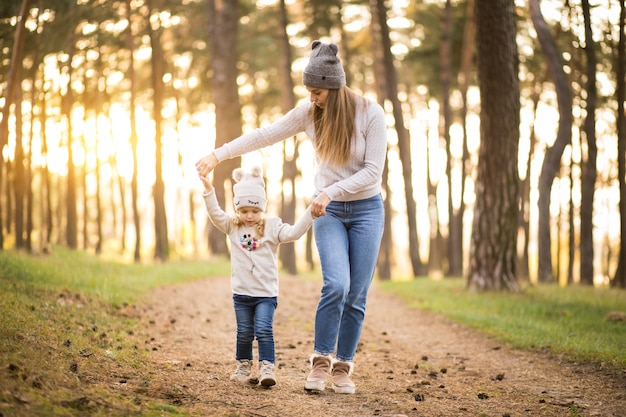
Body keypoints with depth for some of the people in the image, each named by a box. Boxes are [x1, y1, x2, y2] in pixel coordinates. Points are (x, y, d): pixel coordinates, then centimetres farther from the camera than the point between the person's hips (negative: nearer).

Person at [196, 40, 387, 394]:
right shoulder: (310, 113, -6)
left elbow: (373, 170, -14)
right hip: (329, 210, 1)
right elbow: (264, 136, -4)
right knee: (336, 285, -18)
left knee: (357, 295, -2)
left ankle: (343, 367, 11)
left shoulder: (371, 113, -13)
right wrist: (218, 155, -8)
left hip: (367, 209, -1)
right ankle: (321, 362, -5)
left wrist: (330, 191, -20)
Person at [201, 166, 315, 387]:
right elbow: (215, 214, -8)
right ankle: (243, 367, 24)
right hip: (241, 292, 3)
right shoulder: (233, 227, 4)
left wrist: (310, 212, -29)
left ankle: (267, 368, -14)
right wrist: (208, 190, -21)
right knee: (244, 333, 11)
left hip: (266, 293, -3)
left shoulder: (272, 226, -4)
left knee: (264, 330, -12)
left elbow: (294, 232, -16)